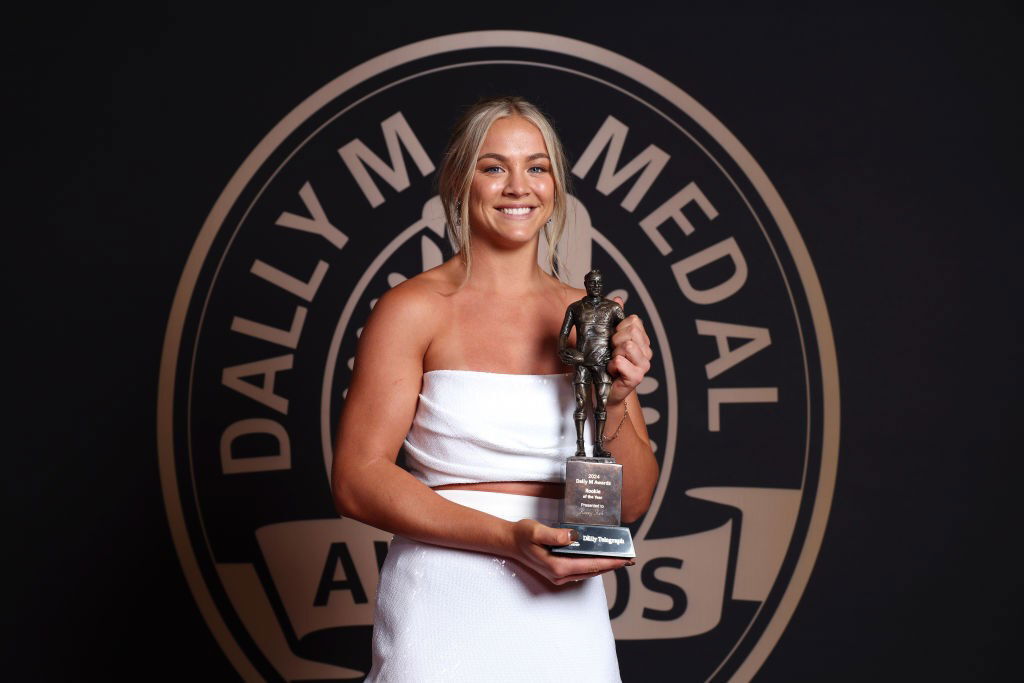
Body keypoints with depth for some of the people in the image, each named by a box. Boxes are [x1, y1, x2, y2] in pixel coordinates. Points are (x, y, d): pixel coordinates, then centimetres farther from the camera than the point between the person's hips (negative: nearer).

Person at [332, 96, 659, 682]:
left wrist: (614, 402, -10)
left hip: (568, 613, 4)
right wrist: (510, 538, -18)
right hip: (446, 607, -3)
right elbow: (357, 480, -10)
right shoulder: (415, 308, -4)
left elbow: (632, 502, 8)